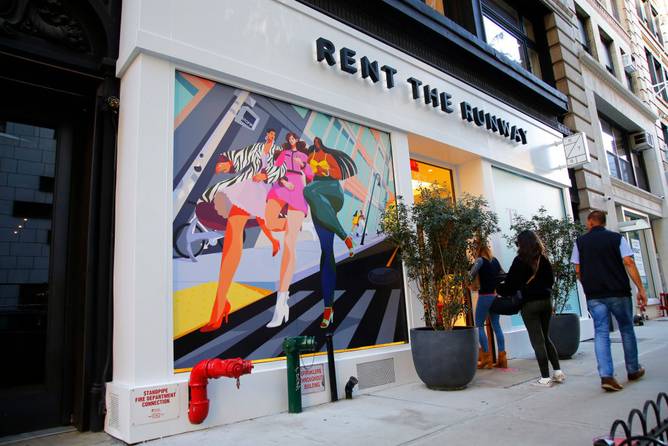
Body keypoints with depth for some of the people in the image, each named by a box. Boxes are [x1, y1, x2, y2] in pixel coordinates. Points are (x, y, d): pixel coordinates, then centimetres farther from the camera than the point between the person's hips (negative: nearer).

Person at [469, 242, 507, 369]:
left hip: (485, 296, -7)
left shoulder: (480, 260, -9)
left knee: (479, 325, 2)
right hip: (496, 296, 7)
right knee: (496, 325, 12)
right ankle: (502, 358, 12)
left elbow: (470, 276, -19)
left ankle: (487, 359, 0)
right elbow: (503, 274, 22)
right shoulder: (495, 260, 10)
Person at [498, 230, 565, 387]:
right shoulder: (544, 259, 5)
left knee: (537, 341, 1)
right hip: (546, 300, 5)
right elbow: (551, 280, 13)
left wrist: (499, 289, 8)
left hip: (530, 303, -5)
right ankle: (558, 371, 20)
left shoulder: (520, 260, -10)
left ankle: (545, 378, 4)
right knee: (546, 338, 19)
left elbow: (511, 284, -10)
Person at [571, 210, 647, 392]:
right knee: (627, 330, 17)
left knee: (601, 333, 0)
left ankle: (606, 376, -9)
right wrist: (641, 289, -7)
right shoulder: (617, 238, 3)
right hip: (618, 292, 0)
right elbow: (629, 263, -8)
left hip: (594, 295, 0)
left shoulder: (580, 242, 5)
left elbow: (578, 270, 3)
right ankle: (633, 370, 29)